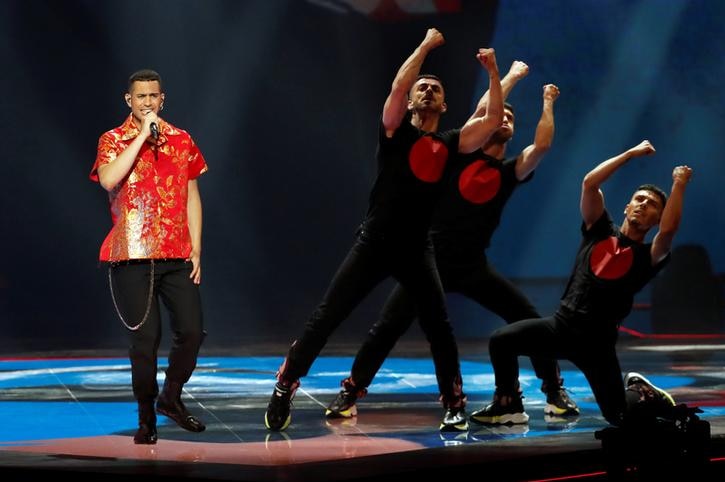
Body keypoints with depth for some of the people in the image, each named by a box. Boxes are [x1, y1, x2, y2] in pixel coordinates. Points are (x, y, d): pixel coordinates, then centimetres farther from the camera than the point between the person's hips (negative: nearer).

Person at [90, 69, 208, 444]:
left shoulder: (181, 141, 11)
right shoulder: (113, 141, 1)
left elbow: (192, 197, 12)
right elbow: (108, 179, -20)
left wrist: (196, 248, 5)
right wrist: (143, 136, -16)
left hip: (176, 255, 3)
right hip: (132, 256, -3)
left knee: (192, 331, -1)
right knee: (145, 337, -2)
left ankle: (171, 398, 22)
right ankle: (146, 418, 11)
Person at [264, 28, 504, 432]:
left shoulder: (451, 143, 11)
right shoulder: (396, 131, 2)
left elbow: (495, 119, 4)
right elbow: (398, 86, -14)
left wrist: (493, 72, 2)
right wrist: (427, 46, -8)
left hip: (417, 248, 3)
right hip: (375, 243, -3)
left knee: (440, 326, 0)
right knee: (326, 318, -5)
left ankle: (455, 403, 13)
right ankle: (284, 390, 1)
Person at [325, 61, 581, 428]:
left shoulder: (510, 172, 5)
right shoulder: (464, 151, 0)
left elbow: (542, 146, -12)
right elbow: (481, 110, -14)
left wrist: (547, 105, -1)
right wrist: (512, 76, -4)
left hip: (473, 266, 3)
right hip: (434, 259, -2)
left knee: (530, 320, -5)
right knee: (387, 327, -10)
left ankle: (555, 392, 10)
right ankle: (349, 393, 2)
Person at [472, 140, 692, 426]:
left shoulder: (648, 255, 1)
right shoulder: (601, 230, 8)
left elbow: (668, 230, -21)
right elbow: (589, 183, -3)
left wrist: (679, 185, -12)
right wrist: (631, 154, -1)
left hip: (597, 340, -2)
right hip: (562, 325, 2)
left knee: (618, 417, -7)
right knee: (501, 340, -16)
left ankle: (641, 393, 29)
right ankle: (509, 407, 5)